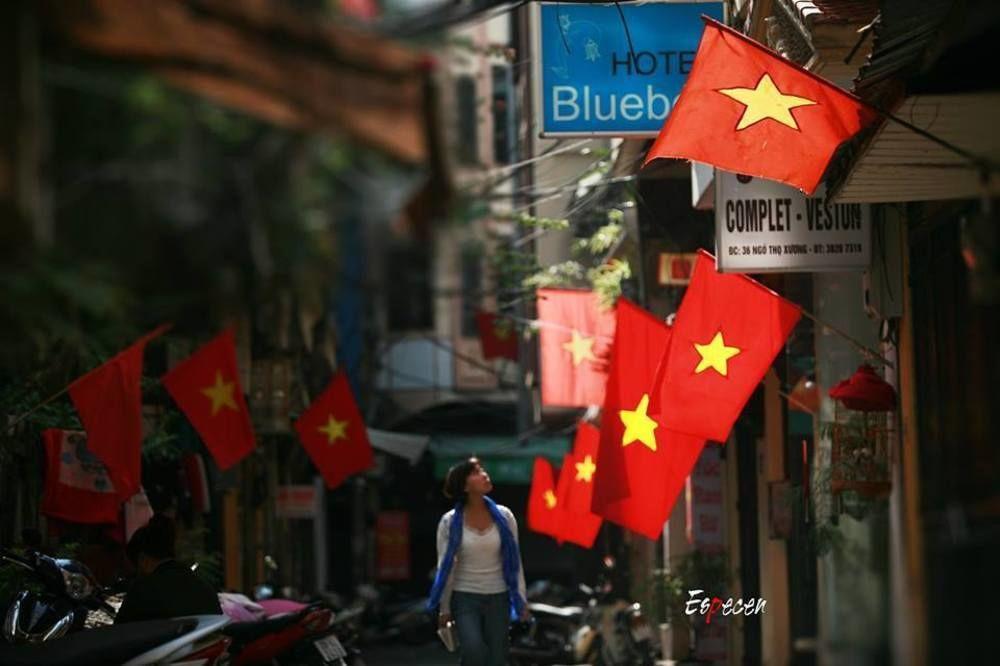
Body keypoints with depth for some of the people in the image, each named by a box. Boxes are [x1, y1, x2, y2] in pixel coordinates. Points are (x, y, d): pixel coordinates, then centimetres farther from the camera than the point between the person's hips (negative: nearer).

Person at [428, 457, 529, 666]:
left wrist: (521, 602, 3)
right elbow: (445, 567, -2)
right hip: (465, 598, -2)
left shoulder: (504, 517, -1)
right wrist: (444, 608, -2)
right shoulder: (450, 523, -7)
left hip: (498, 598, 3)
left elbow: (514, 562, 5)